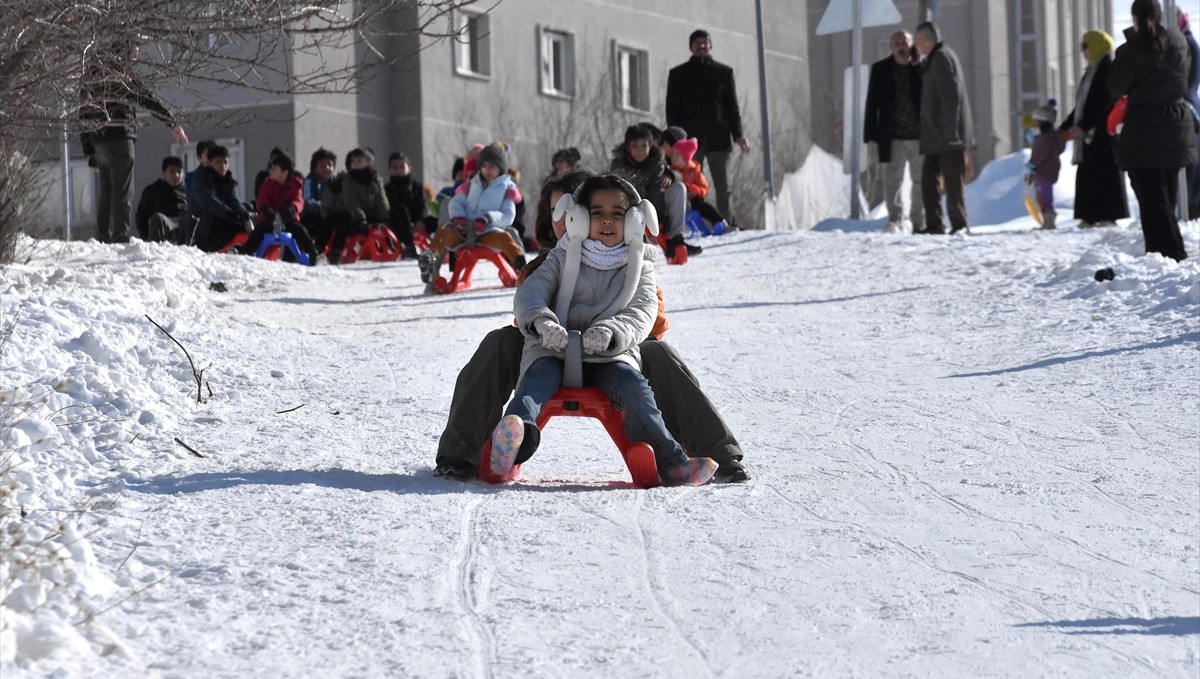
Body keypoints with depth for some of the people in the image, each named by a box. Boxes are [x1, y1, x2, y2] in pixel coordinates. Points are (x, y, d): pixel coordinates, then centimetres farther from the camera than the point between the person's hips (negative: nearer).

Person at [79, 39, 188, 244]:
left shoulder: (90, 75, 18)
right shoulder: (118, 71, -5)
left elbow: (84, 114, 18)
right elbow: (145, 97, -7)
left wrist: (89, 152, 19)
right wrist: (173, 122, -2)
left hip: (97, 140, 7)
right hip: (118, 137, -7)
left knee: (106, 192, 12)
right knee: (122, 192, -9)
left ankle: (103, 239, 9)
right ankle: (121, 238, -16)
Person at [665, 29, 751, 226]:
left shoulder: (724, 72, 11)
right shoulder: (678, 74, 10)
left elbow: (733, 106, 9)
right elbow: (672, 108, 7)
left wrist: (738, 135, -1)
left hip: (718, 137, 1)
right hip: (690, 138, -1)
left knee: (723, 187, -1)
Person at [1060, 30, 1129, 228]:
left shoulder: (1108, 69, -9)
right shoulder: (1092, 71, 21)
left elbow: (1103, 103, -18)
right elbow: (1082, 104, 25)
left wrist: (1083, 126, -22)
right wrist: (1064, 128, 22)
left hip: (1103, 131, -10)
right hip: (1089, 133, 10)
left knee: (1104, 173, -10)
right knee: (1087, 175, 7)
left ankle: (1108, 217, -10)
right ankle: (1090, 217, 9)